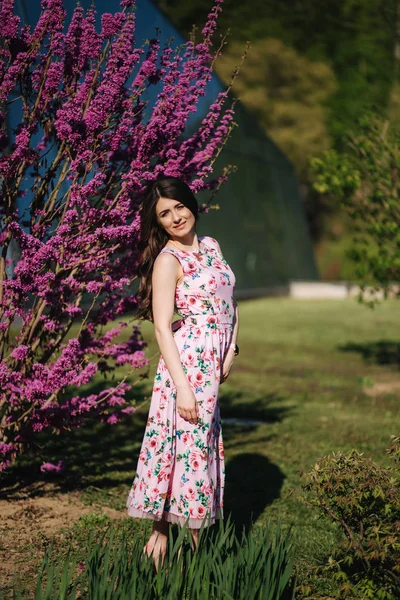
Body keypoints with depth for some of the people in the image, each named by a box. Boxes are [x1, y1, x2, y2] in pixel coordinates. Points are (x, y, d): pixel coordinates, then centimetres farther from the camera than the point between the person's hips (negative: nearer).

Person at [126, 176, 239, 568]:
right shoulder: (168, 260, -11)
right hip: (188, 360, -7)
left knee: (203, 443, 12)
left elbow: (229, 303, 19)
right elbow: (162, 329, -16)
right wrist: (182, 386, -22)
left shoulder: (211, 247, 11)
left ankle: (193, 536, 22)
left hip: (214, 363, 7)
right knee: (186, 442, -5)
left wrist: (232, 349, 4)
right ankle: (162, 530, 7)